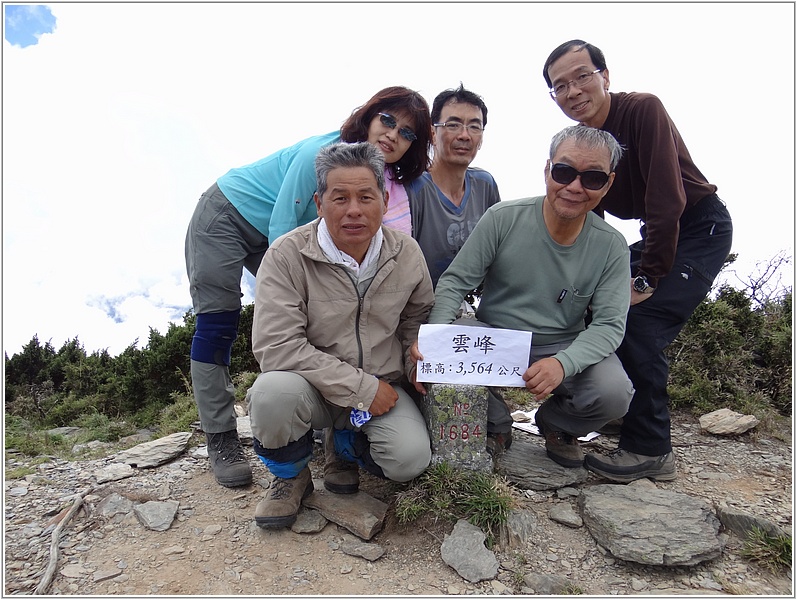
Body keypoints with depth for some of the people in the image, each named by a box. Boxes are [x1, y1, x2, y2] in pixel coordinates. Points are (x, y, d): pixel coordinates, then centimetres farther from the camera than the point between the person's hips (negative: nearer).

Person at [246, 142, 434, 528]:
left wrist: (417, 365, -2)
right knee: (273, 391, -35)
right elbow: (275, 346, -23)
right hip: (313, 388, -2)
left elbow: (418, 318, 17)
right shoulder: (287, 256, -16)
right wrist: (360, 388, -22)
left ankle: (344, 446, 16)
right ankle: (292, 475, 2)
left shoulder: (406, 253, -2)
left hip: (381, 390, 3)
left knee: (411, 459, -22)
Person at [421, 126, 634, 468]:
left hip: (563, 350, 1)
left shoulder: (611, 246, -7)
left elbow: (610, 324, -11)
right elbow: (455, 282, -10)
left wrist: (563, 362, -32)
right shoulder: (503, 219, -12)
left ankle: (556, 425, 13)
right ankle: (495, 426, 2)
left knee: (614, 393, -27)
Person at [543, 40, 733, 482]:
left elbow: (667, 200, -27)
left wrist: (648, 278, -24)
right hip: (656, 236, 8)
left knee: (640, 324, -21)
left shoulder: (643, 110, -21)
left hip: (701, 229, -8)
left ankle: (650, 450, -7)